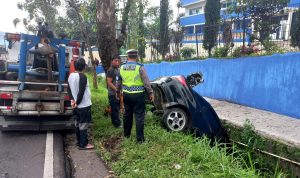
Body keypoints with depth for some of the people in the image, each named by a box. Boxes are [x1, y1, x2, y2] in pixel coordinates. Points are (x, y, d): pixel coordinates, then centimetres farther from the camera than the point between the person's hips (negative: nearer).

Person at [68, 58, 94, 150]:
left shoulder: (71, 76, 6)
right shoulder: (82, 77, -20)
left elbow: (69, 89, 9)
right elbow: (81, 92, -24)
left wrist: (72, 100, 2)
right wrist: (77, 103, -14)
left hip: (77, 105, 9)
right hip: (84, 105, -8)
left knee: (77, 123, 16)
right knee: (83, 124, 0)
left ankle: (79, 141, 27)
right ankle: (83, 144, 7)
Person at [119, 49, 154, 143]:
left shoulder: (122, 68, 4)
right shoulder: (140, 67, -12)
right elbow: (146, 82, -11)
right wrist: (150, 93, -1)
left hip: (126, 94, 5)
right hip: (138, 94, -5)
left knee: (127, 114, 19)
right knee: (139, 116, 1)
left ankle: (126, 134, 33)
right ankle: (140, 138, 6)